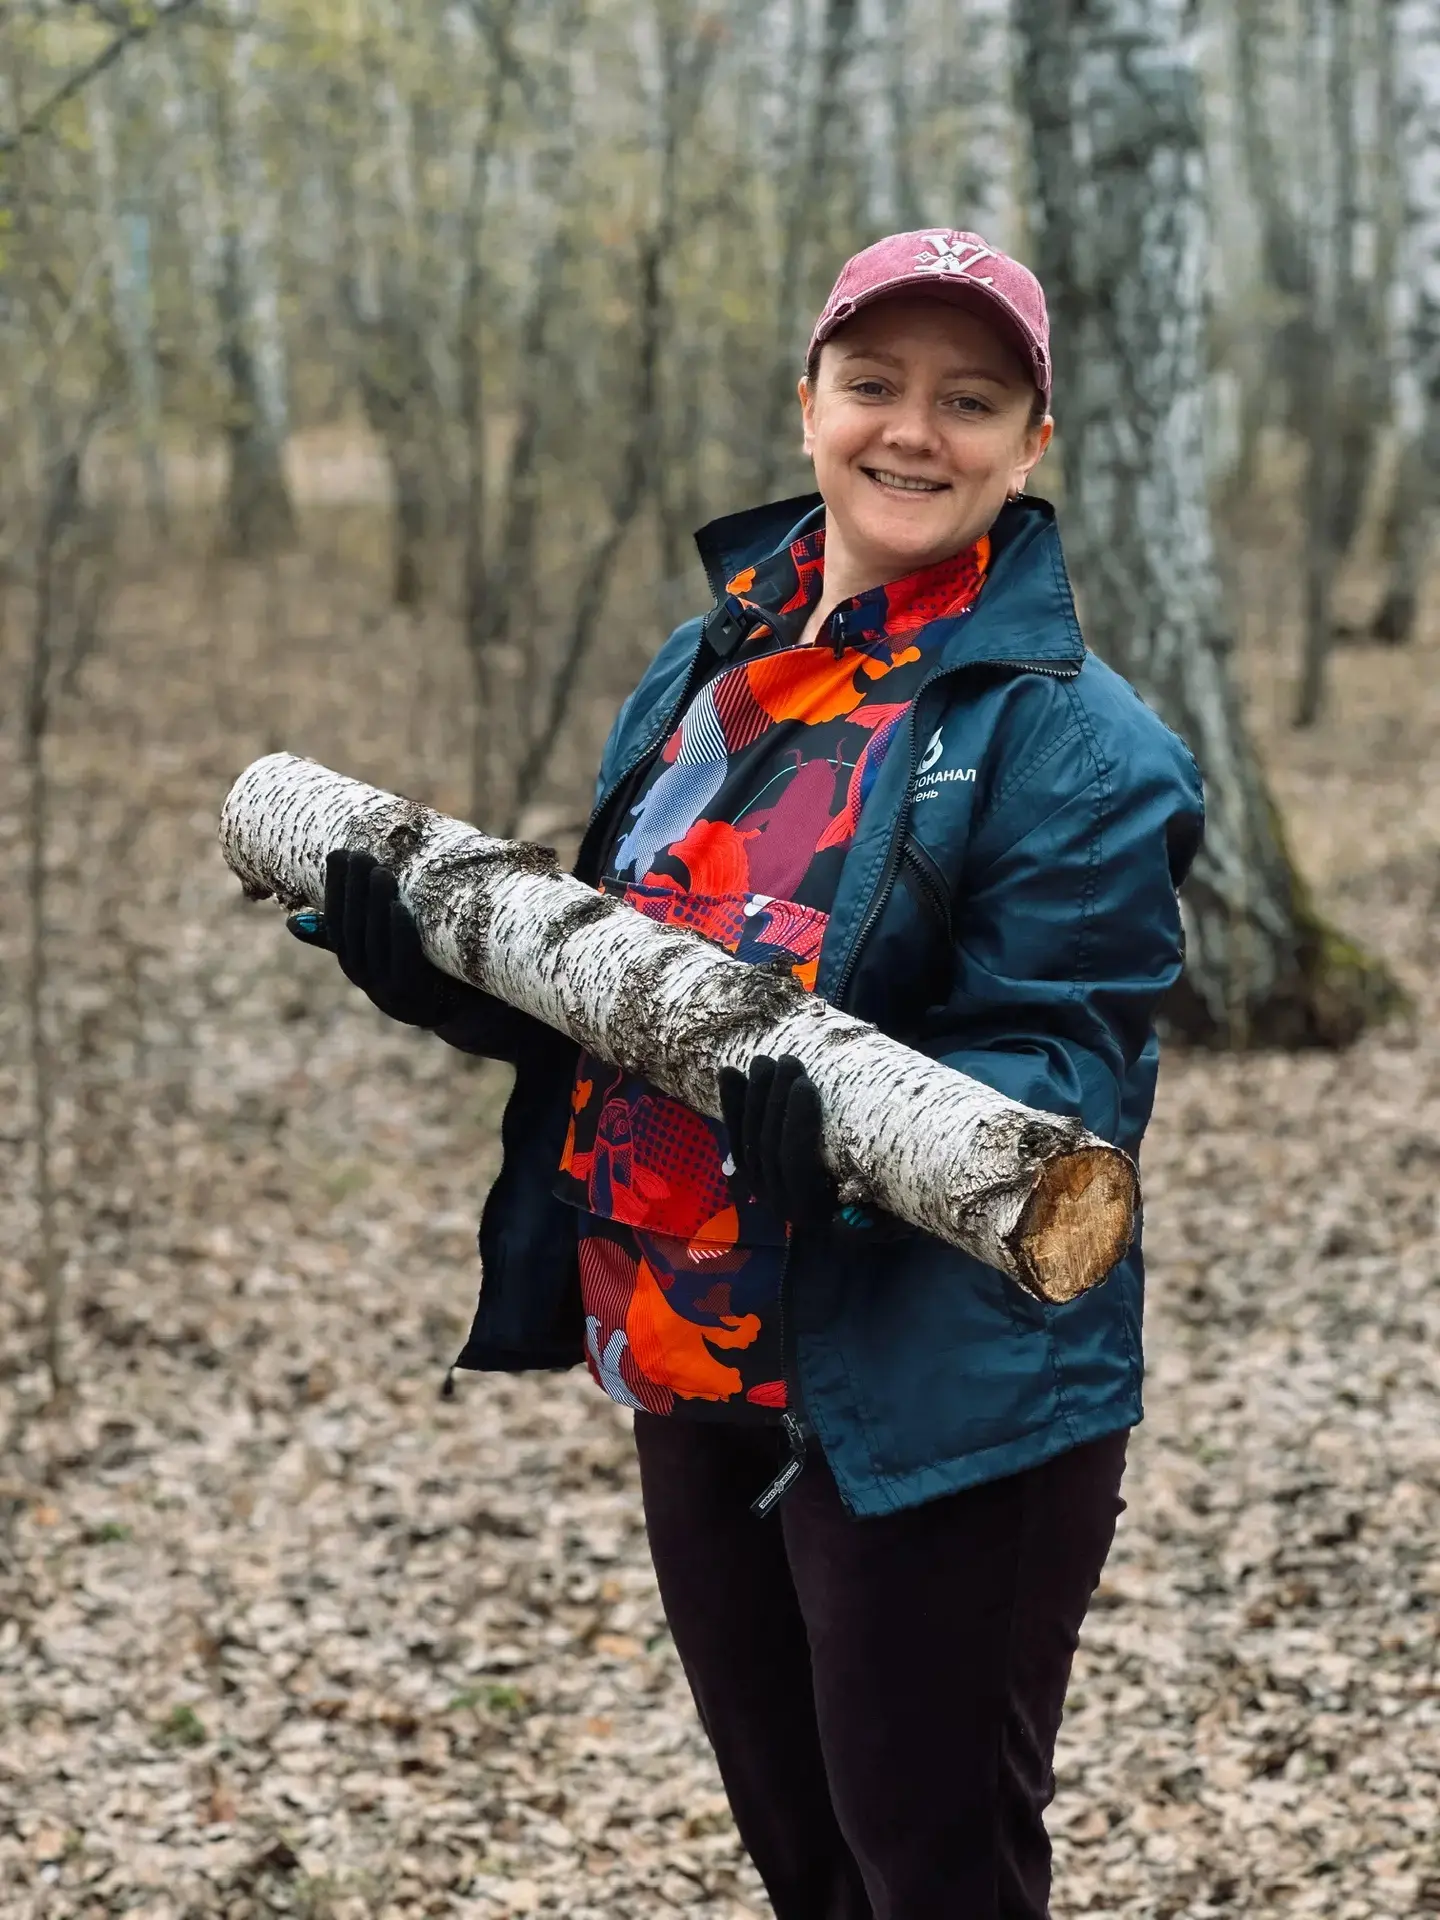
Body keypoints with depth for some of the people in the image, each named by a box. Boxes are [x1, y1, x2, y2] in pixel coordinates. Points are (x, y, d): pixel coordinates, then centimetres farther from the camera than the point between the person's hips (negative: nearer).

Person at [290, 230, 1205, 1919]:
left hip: (932, 1419, -7)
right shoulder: (701, 672, 9)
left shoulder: (1073, 736, -12)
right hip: (690, 1379, 7)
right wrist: (441, 964, -2)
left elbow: (1065, 1070, -19)